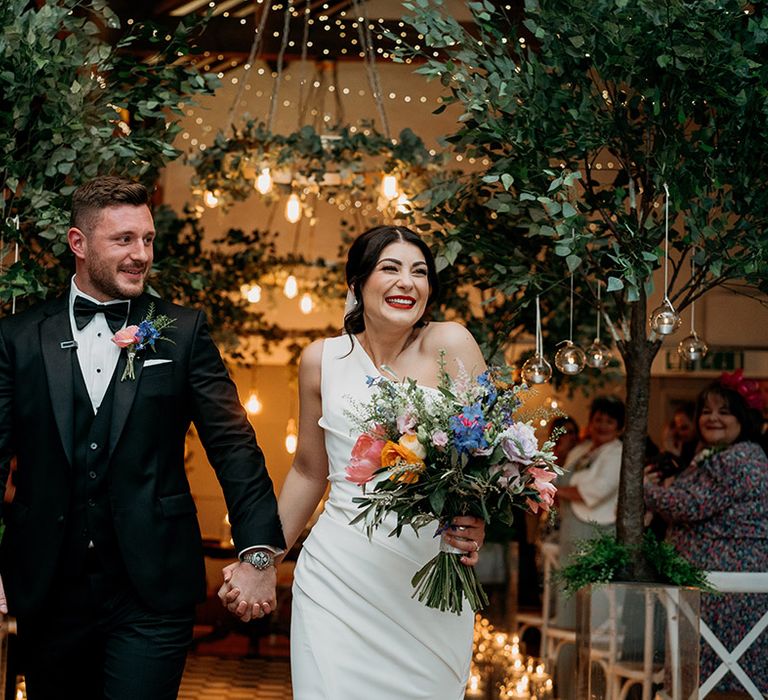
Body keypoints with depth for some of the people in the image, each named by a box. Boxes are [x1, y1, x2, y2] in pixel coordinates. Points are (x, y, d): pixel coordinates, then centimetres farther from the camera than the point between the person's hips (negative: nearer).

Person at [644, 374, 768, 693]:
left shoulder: (738, 459, -16)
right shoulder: (715, 457, 19)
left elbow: (692, 506, -20)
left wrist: (647, 488, -6)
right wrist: (668, 487, 8)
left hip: (729, 575, -11)